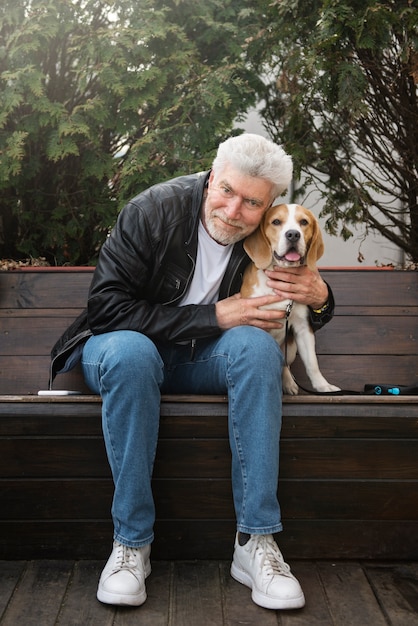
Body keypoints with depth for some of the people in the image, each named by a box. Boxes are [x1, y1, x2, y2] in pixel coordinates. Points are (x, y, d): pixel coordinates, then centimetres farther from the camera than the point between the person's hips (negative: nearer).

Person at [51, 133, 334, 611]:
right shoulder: (154, 210, -18)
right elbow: (105, 307, -24)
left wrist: (319, 299, -18)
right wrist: (213, 316, -26)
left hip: (202, 357, 3)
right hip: (129, 349, -2)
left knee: (257, 344, -28)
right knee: (130, 349, -37)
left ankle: (255, 541, -26)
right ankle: (131, 542, -24)